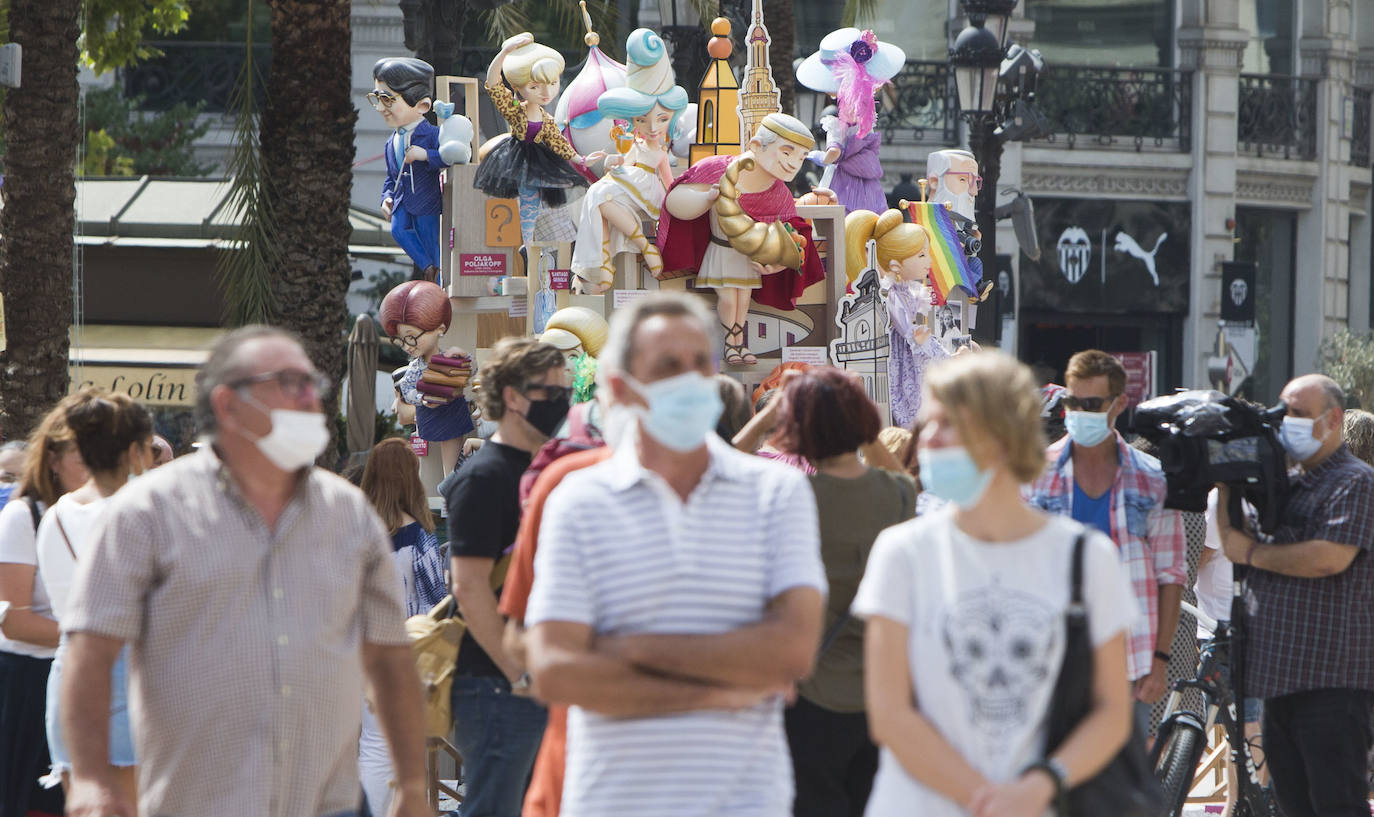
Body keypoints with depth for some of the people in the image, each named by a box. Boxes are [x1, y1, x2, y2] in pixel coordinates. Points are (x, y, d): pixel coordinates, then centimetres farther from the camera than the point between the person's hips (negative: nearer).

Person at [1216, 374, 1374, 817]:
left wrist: (1253, 553, -8)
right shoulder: (1287, 487, 22)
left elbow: (1330, 558, -19)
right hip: (1281, 676, 9)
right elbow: (1235, 539, 18)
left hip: (1330, 680, -9)